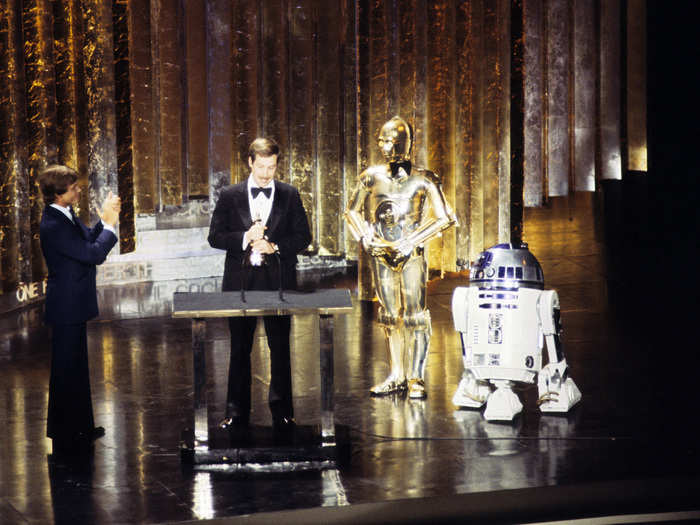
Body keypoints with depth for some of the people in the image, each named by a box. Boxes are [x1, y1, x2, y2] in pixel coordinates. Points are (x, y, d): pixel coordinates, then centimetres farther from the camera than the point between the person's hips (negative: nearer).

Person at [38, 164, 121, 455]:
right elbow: (94, 253, -26)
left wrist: (104, 220, 1)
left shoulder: (66, 216, 4)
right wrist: (109, 223, -15)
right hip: (67, 308, -10)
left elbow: (88, 239, 16)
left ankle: (80, 427, 33)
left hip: (74, 305, 10)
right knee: (66, 371, 0)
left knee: (76, 369, 20)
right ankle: (65, 438, 10)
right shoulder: (53, 226, -25)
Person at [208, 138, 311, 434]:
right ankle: (237, 412, 14)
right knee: (239, 349, 7)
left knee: (280, 348, 4)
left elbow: (303, 237, 3)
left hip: (278, 280, 0)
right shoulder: (230, 196, 4)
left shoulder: (289, 196, 5)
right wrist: (245, 238, -14)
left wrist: (275, 247, -13)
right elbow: (215, 237, 1)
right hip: (240, 281, 0)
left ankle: (282, 411, 14)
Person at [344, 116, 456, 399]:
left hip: (411, 255, -4)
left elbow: (444, 218, -7)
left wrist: (411, 243, -13)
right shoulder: (373, 177, 6)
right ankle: (397, 375, 18)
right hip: (381, 254, 4)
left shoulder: (422, 180, -5)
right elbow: (352, 211, 16)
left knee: (415, 315, -4)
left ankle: (415, 377, 0)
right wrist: (366, 238, -1)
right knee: (390, 315, 9)